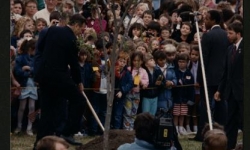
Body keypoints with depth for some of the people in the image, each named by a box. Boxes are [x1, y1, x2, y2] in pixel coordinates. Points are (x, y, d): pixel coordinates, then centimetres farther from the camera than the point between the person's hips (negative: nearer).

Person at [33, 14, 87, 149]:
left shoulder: (51, 30, 7)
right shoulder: (71, 40, -11)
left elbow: (39, 47, 13)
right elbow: (74, 63, -4)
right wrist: (79, 82, 9)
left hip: (43, 74, 7)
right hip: (58, 76, -7)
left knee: (47, 107, 13)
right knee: (79, 100, 3)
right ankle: (67, 133, -4)